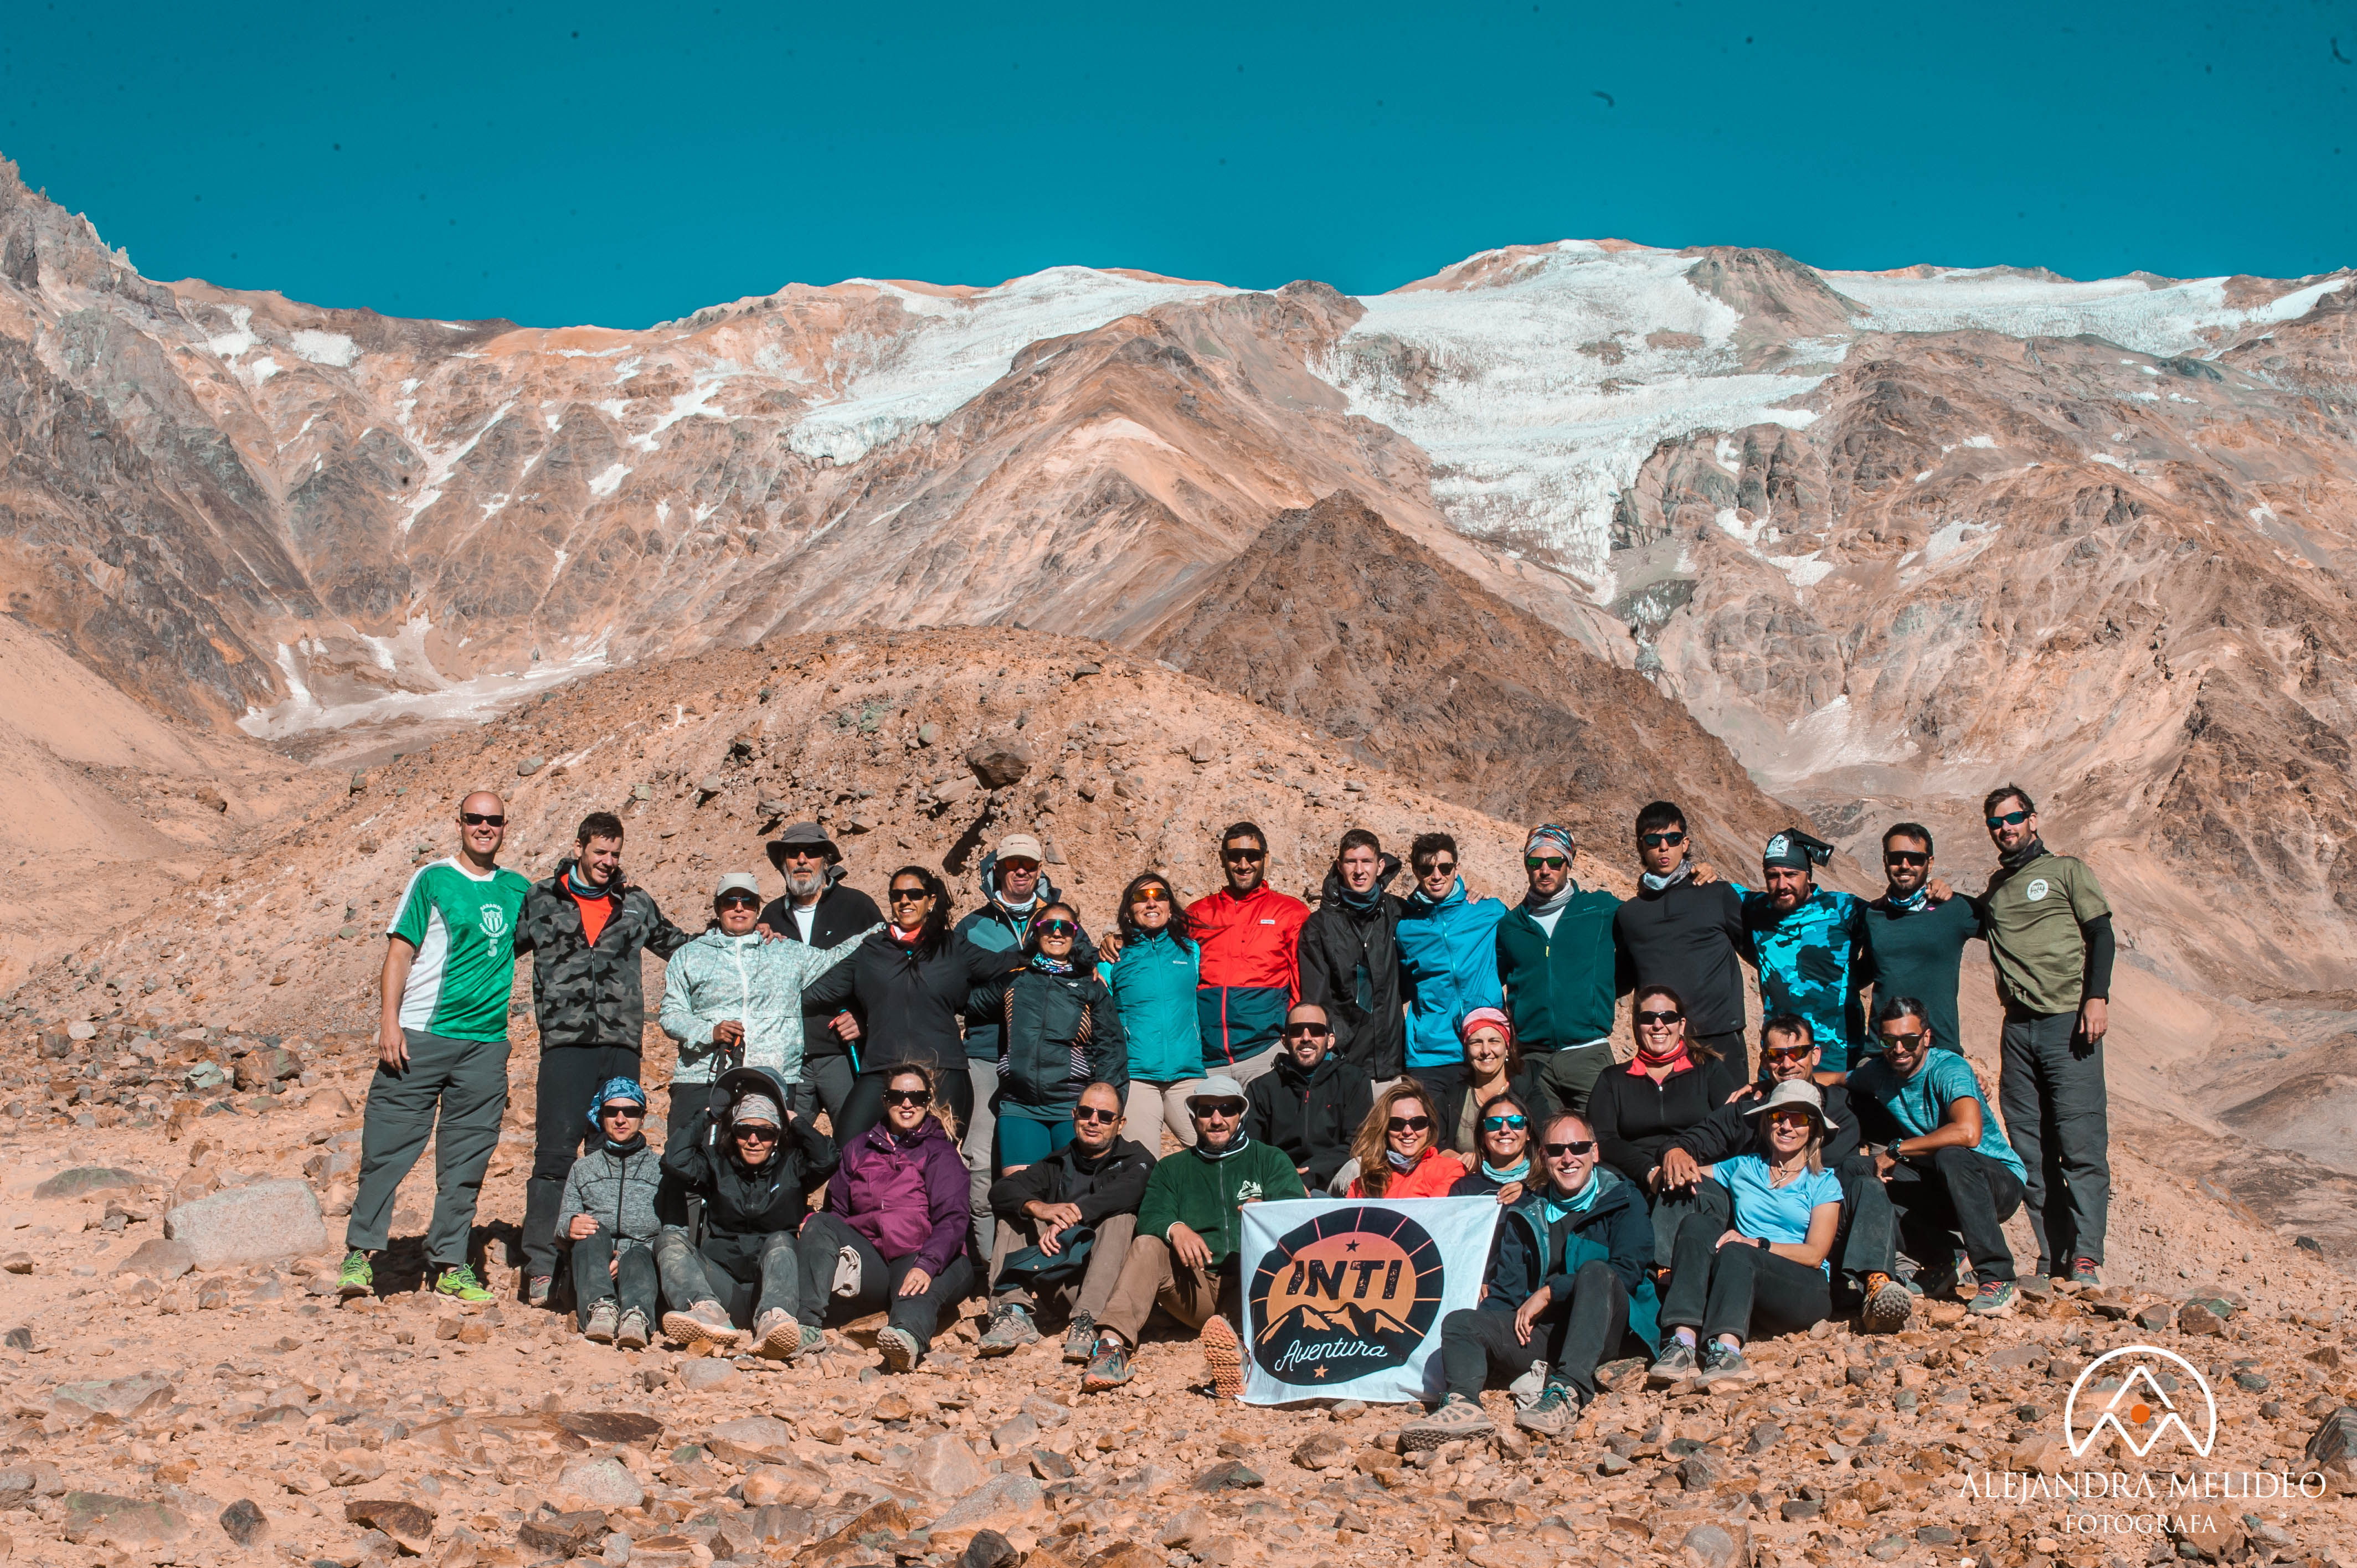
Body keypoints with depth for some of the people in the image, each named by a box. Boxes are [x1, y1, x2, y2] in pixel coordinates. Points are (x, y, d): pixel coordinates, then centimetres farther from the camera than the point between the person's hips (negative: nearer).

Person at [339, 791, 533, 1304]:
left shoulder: (518, 890, 13)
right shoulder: (432, 880, 2)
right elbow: (399, 952, -2)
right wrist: (389, 1020, -12)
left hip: (486, 1040, 3)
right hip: (422, 1033, -3)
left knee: (466, 1159, 5)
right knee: (389, 1144, -3)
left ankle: (449, 1263, 12)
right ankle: (360, 1253, 7)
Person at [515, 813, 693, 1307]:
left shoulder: (636, 904, 14)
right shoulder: (540, 901, 8)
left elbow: (679, 946, 25)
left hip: (621, 1044, 2)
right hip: (565, 1044, -2)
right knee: (555, 1152, -7)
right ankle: (541, 1266, -1)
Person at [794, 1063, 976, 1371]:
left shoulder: (941, 1152, 12)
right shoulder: (858, 1149, 23)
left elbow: (952, 1219, -4)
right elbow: (837, 1211, 20)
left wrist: (926, 1265, -24)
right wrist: (815, 1228, -7)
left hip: (926, 1257, -4)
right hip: (868, 1268, 4)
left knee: (919, 1292, -38)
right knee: (819, 1226, -21)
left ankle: (908, 1336, -74)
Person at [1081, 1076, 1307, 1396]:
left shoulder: (1271, 1161, 18)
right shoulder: (1172, 1169, 23)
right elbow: (1150, 1215, 3)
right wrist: (1174, 1228, -22)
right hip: (1195, 1291, 2)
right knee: (1146, 1246, -24)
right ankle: (1113, 1344, -42)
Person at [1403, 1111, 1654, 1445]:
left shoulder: (1624, 1201, 9)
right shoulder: (1525, 1212, 20)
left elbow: (1628, 1271, -7)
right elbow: (1507, 1287, 16)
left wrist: (1549, 1292, -8)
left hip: (1601, 1330, -4)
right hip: (1540, 1332, 4)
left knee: (1595, 1271, -32)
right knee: (1460, 1322, -16)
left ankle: (1568, 1395, -48)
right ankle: (1463, 1405, -46)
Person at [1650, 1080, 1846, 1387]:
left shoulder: (1824, 1184, 14)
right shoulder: (1744, 1168, 24)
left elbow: (1815, 1255, 1)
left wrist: (1754, 1244, -15)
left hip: (1805, 1290, -3)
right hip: (1743, 1284, 3)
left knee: (1735, 1252, -33)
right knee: (1698, 1225, -25)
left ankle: (1727, 1351, -60)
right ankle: (1683, 1342, -44)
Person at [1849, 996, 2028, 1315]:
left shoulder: (1949, 1069, -20)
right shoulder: (1878, 1073, -1)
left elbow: (1968, 1132, -38)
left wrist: (1897, 1149, -29)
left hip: (2001, 1182, -6)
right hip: (1940, 1192, 6)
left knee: (1951, 1156, -37)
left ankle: (1997, 1278, -27)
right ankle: (1940, 1258, 0)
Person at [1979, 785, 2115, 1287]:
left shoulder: (2066, 870, 8)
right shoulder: (1994, 888, 22)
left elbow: (2100, 933, 1)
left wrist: (2097, 997, -12)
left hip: (2068, 1021, -5)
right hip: (2019, 1026, 5)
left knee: (2080, 1142, -11)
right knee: (2031, 1148, 2)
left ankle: (2086, 1256, -11)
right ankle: (2053, 1257, 6)